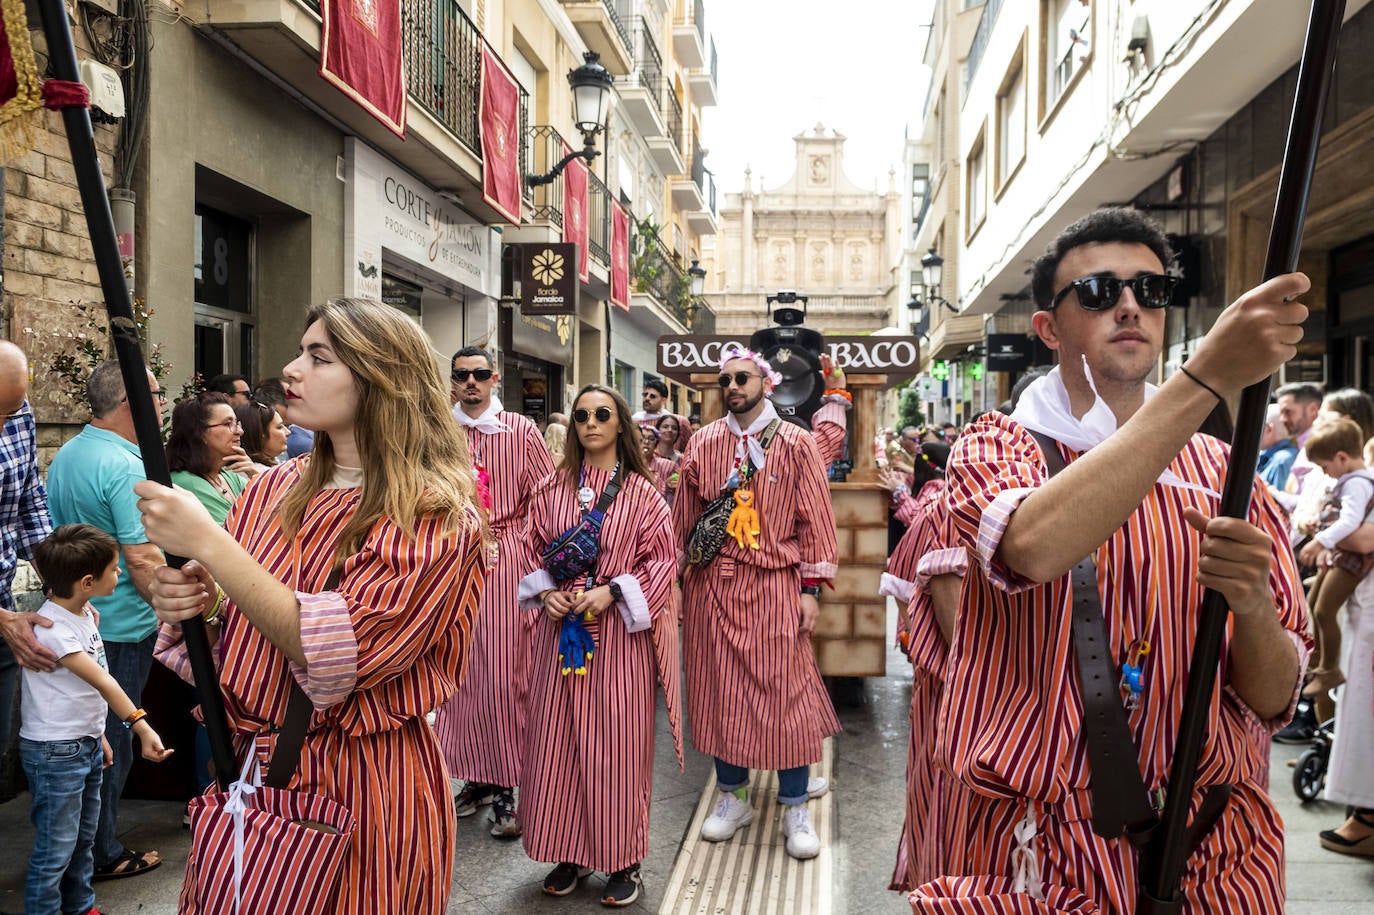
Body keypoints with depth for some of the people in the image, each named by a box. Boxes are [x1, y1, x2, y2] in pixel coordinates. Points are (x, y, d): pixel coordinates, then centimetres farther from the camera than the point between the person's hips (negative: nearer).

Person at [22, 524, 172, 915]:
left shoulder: (83, 614, 5)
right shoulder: (52, 628, -22)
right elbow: (101, 681, -28)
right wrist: (141, 726, -31)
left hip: (86, 745, 9)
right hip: (55, 752, -9)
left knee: (83, 839, 20)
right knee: (56, 850, 0)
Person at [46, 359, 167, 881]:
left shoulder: (66, 454, 9)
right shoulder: (125, 466, -21)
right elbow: (142, 558, -24)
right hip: (122, 628, -9)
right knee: (111, 743, 3)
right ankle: (102, 855, 16)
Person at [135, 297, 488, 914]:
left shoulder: (435, 516, -15)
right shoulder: (274, 490, 2)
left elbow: (336, 653, -25)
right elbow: (234, 642, 12)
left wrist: (209, 543, -26)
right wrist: (194, 605, -10)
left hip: (360, 789, -5)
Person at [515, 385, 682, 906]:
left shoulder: (641, 491, -2)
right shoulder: (551, 489, 6)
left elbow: (663, 558, -3)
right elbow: (535, 551, 13)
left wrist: (611, 592, -13)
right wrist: (545, 591, -5)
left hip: (619, 631, -3)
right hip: (560, 625, 3)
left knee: (617, 743, 3)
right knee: (558, 740, 7)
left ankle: (624, 861, 18)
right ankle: (571, 853, 24)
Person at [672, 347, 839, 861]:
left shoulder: (796, 444, 2)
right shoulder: (702, 445, 7)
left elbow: (814, 520, 0)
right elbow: (685, 519, 10)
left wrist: (811, 588, -5)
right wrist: (677, 582, 6)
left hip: (775, 585, -2)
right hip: (714, 585, 2)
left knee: (785, 691, 0)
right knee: (720, 689, 8)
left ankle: (795, 808, 15)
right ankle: (732, 797, 25)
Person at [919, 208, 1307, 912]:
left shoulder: (1223, 472, 2)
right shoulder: (996, 447, -5)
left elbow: (1272, 700, 0)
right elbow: (1033, 545, -30)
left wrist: (1251, 601, -22)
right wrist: (1207, 377, -31)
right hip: (1034, 849, -2)